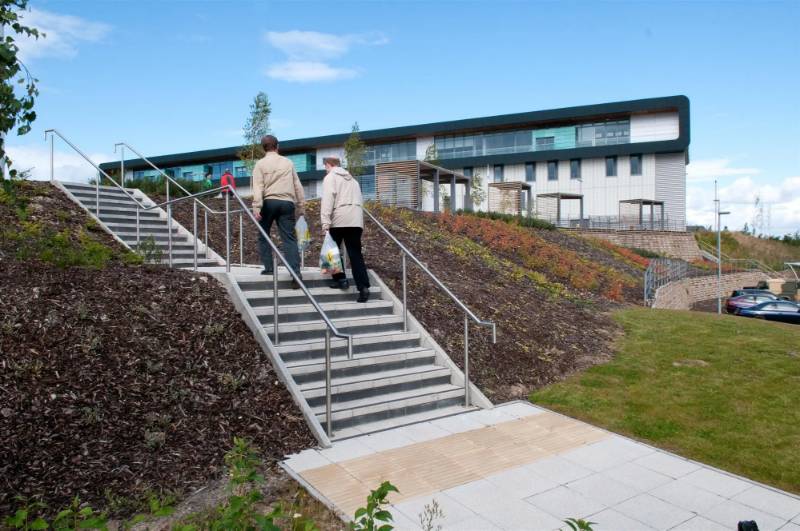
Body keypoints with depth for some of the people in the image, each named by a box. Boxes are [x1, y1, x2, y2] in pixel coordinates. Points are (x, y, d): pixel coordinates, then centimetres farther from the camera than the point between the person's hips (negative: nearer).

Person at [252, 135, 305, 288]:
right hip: (287, 203, 2)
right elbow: (298, 186, 13)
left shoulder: (260, 164, 6)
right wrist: (300, 207, 17)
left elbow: (258, 187, -6)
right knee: (289, 238, -3)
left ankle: (268, 268, 12)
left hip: (268, 202, -2)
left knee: (263, 236, 16)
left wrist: (256, 208, -12)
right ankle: (296, 274, -14)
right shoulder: (288, 162, 14)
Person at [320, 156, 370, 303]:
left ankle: (340, 279, 12)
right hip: (356, 219, 5)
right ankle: (363, 287, -9)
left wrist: (325, 222, -15)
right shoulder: (352, 179, 28)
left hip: (339, 219, -5)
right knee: (355, 254, 2)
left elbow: (328, 199, -8)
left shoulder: (330, 177, 7)